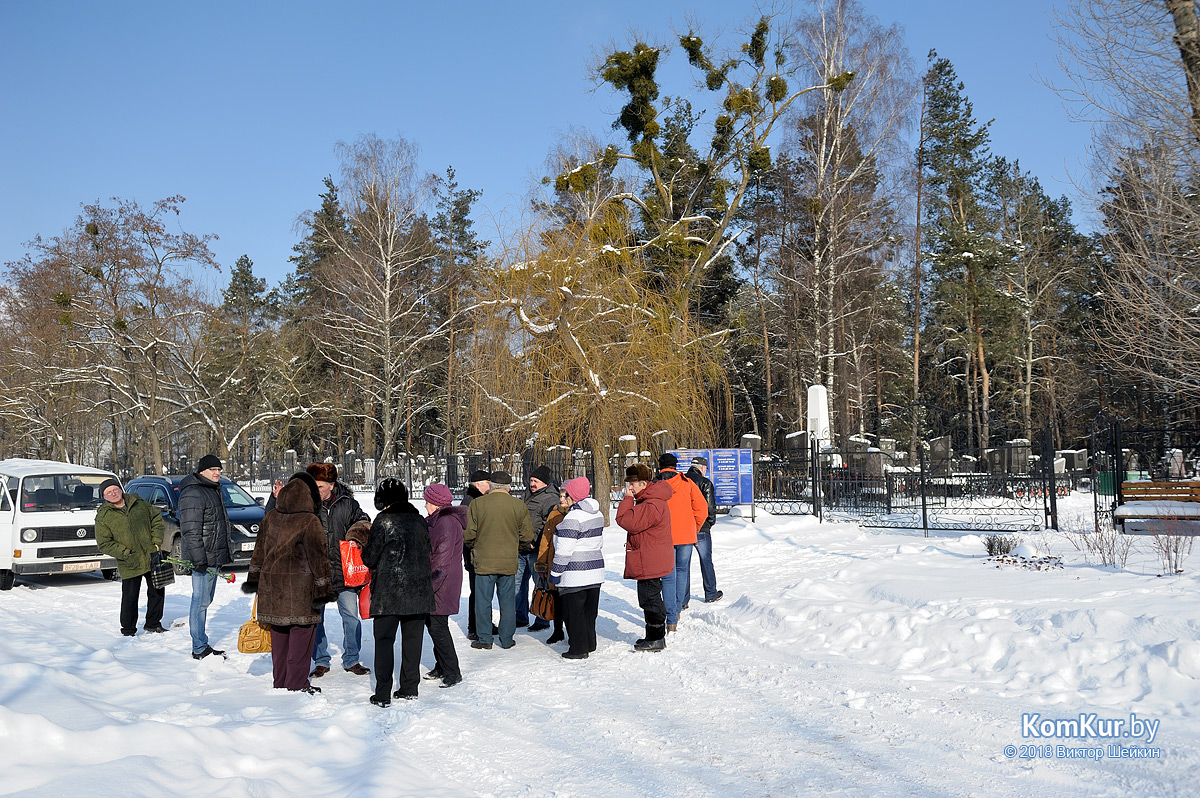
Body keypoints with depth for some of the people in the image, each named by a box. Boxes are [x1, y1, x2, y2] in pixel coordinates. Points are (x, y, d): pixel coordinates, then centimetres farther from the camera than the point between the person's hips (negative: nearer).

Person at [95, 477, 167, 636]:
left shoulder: (139, 503, 4)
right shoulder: (103, 517, -4)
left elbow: (157, 520, 10)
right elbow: (104, 544, -6)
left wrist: (157, 545, 1)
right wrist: (126, 553, -15)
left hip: (152, 558, 4)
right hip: (130, 565, -3)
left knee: (157, 592, 13)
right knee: (130, 597, -1)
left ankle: (153, 623, 30)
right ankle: (128, 630, 16)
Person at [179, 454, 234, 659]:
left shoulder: (213, 490, 17)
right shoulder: (193, 494, -15)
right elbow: (191, 531, -22)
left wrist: (225, 555, 25)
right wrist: (199, 560, -25)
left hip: (214, 557, 10)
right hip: (203, 559, -10)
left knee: (205, 601, 15)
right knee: (201, 602, -6)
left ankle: (202, 645, 24)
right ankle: (199, 649, -1)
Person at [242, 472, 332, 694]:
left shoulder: (270, 518, 6)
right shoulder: (310, 522, -13)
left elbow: (259, 551, 15)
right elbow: (318, 557, -12)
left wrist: (254, 578, 25)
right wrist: (323, 589, -8)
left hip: (272, 584, 6)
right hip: (300, 588, -6)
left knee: (279, 634, 15)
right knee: (302, 632, 2)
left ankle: (279, 681, 24)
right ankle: (297, 684, 5)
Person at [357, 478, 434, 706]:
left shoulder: (383, 521, -9)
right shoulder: (420, 520, 6)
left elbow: (369, 558, -6)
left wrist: (363, 543, 14)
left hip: (389, 592, -5)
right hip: (419, 590, 5)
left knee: (384, 640, 2)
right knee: (412, 639, 12)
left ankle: (382, 695, 1)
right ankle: (409, 689, 18)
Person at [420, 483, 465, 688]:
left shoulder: (447, 522, -17)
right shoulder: (436, 520, 16)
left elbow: (442, 558, -22)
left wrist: (430, 583, -21)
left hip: (441, 586, -11)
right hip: (436, 584, 11)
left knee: (438, 627, -8)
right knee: (432, 624, 16)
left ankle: (452, 672, -1)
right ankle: (441, 667, 27)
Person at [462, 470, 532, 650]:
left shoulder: (477, 504, -7)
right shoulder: (519, 505, -3)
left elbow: (468, 534, -5)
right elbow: (527, 536, 0)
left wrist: (473, 547, 15)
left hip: (484, 561, -1)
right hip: (509, 562, 1)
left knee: (483, 601, 10)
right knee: (508, 601, 11)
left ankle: (484, 639, 15)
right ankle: (507, 640, 17)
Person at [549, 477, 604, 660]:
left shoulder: (572, 518, -19)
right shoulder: (597, 514, 9)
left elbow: (564, 550, -18)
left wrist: (555, 572, -11)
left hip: (575, 573, -9)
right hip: (595, 569, 9)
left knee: (574, 612, 1)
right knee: (589, 610, 18)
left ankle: (578, 649, 5)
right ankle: (589, 643, 27)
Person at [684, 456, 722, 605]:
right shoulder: (705, 482, -8)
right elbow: (710, 505, -12)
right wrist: (711, 521, 4)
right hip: (701, 529, -3)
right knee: (706, 561, 13)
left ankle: (682, 600, 4)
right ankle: (710, 594, 23)